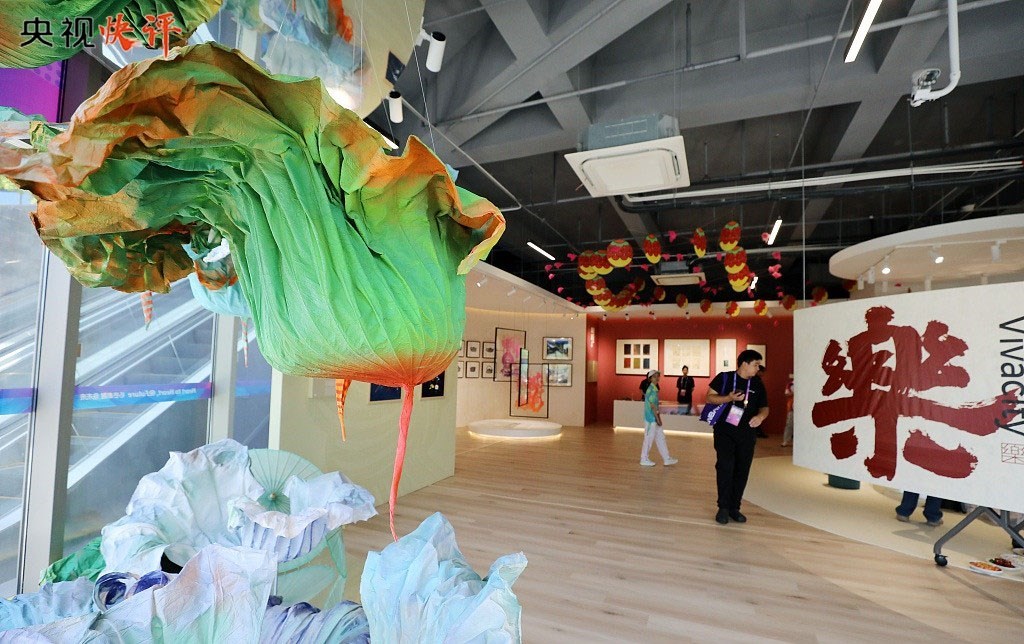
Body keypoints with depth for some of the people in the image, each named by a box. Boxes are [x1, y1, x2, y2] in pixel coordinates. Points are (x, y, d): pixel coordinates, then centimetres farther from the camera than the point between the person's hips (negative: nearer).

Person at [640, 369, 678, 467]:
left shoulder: (654, 389, 12)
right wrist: (658, 419, -17)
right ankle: (644, 459, 11)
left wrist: (658, 417, 18)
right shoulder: (652, 390, -17)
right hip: (651, 418, -10)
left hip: (654, 418, 10)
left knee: (660, 438, 13)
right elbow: (652, 405, -20)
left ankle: (666, 459, 20)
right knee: (649, 439, 0)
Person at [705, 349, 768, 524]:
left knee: (742, 471, 5)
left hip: (747, 433, 4)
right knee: (725, 466, -13)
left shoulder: (757, 384, 8)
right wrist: (729, 398, -19)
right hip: (724, 431, -4)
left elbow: (764, 407, 11)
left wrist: (760, 416, -12)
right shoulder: (724, 378, -2)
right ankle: (723, 507, 1)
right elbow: (709, 398, -3)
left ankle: (734, 508, 19)